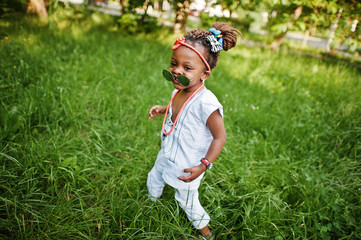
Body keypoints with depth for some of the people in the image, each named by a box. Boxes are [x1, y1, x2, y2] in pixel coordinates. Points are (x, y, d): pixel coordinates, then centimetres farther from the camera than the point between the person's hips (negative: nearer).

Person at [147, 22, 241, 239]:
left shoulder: (206, 102, -35)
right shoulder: (179, 91, -11)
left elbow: (220, 136, -27)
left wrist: (203, 166, -31)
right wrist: (163, 109, 1)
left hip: (187, 166, -8)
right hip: (167, 156, 8)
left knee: (187, 200, 16)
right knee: (153, 180, 32)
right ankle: (153, 201, 67)